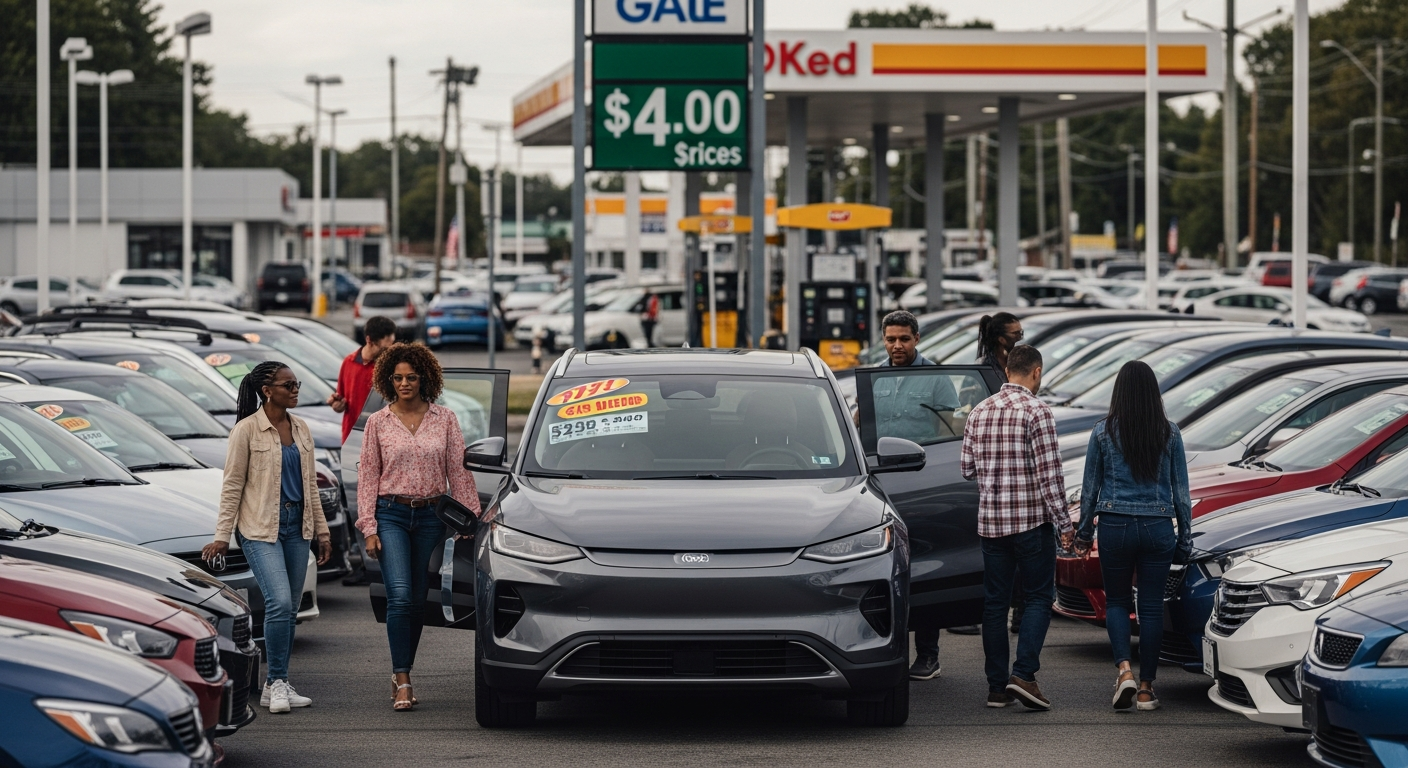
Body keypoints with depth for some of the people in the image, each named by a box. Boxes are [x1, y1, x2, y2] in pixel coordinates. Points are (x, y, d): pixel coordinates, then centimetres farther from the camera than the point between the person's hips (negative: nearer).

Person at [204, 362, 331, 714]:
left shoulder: (301, 429, 11)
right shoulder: (247, 430, -7)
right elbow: (232, 485, -6)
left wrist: (321, 530, 15)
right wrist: (222, 535, -9)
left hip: (296, 526, 6)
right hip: (260, 527, -6)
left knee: (290, 609, 5)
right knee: (279, 602, -18)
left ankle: (275, 686, 13)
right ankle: (278, 682, -7)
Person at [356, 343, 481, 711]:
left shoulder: (445, 419, 4)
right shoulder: (378, 422, 3)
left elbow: (459, 471, 6)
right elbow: (368, 476, 4)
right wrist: (368, 528, -3)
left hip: (431, 515, 2)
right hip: (391, 514, -2)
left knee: (419, 600, 5)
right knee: (400, 595, -15)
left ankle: (401, 674, 18)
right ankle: (402, 680, -15)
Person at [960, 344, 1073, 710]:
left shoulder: (979, 411, 8)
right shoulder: (1036, 411, -10)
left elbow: (966, 467, 11)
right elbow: (1049, 473, -14)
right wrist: (1063, 523, -10)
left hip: (990, 521, 5)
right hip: (1031, 518, -5)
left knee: (995, 601, 9)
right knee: (1038, 597, 3)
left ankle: (997, 686, 9)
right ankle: (1023, 673, -12)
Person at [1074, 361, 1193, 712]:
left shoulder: (1104, 432, -3)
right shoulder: (1169, 434, 0)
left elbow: (1091, 486, 2)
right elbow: (1180, 489, 4)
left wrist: (1084, 532, 12)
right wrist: (1185, 537, 12)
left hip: (1115, 525, -1)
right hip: (1158, 526, 1)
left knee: (1117, 601, 13)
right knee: (1152, 607, 7)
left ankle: (1124, 669, -9)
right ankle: (1146, 688, 8)